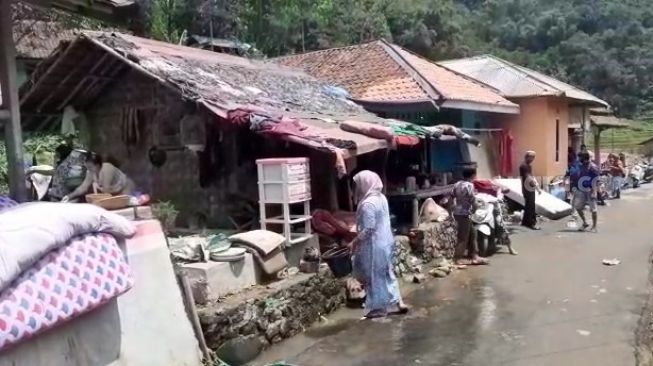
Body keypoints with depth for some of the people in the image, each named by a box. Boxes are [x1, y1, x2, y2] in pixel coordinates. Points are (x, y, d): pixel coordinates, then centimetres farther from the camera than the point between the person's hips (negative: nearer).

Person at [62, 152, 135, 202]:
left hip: (124, 190, -7)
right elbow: (84, 187, -8)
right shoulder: (91, 172, -9)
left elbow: (106, 190, -30)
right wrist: (69, 196, -18)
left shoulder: (106, 169, -32)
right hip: (113, 193, 7)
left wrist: (97, 186, -12)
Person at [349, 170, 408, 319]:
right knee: (387, 274, 18)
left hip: (374, 246, -9)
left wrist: (354, 243, -12)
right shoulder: (381, 198, 7)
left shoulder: (368, 204, -23)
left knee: (374, 277, 4)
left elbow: (368, 229, -24)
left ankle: (379, 308, 15)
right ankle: (397, 303, 23)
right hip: (385, 242, 9)